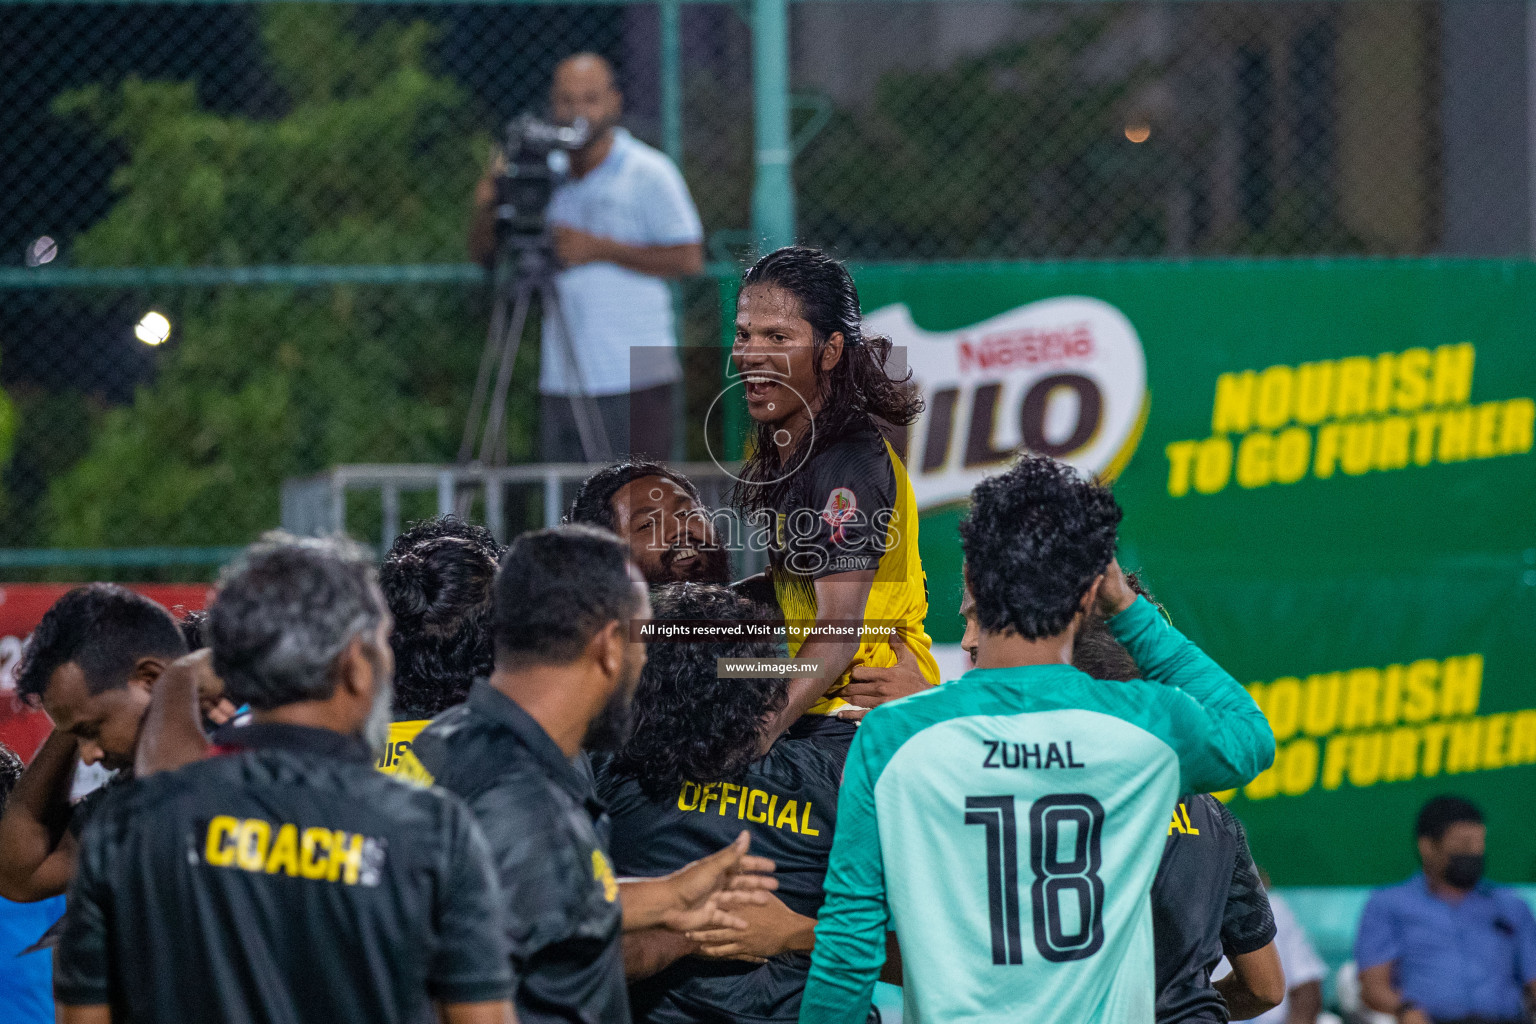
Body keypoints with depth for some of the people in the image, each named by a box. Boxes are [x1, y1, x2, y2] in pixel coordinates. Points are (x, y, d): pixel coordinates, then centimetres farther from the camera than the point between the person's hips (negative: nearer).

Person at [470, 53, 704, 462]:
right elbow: (486, 256, 15)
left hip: (634, 380, -5)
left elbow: (688, 259, -8)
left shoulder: (649, 172, -2)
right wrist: (486, 208, -6)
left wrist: (601, 250, -13)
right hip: (561, 380, 5)